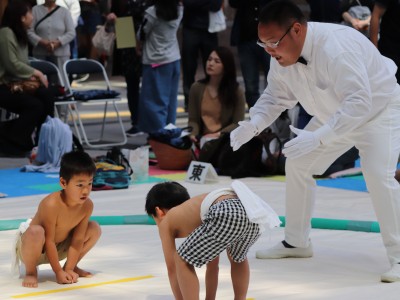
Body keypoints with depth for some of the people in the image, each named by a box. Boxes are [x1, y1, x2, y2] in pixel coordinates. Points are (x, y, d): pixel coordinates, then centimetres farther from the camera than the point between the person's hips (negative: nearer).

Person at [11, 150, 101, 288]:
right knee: (36, 232, -41)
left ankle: (70, 266, 14)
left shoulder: (87, 205, -16)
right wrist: (58, 272, -24)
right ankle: (30, 271, -14)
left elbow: (78, 240, -11)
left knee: (95, 229, -2)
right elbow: (49, 241, -28)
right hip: (31, 246, -7)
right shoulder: (51, 204, -34)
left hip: (58, 248, 7)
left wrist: (69, 269, -16)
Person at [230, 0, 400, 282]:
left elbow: (359, 102, -43)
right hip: (333, 116, 8)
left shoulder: (335, 47, -39)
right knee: (298, 165, 8)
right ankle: (296, 242, 24)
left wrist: (318, 138, -49)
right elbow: (276, 96, -1)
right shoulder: (283, 55, -14)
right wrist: (254, 123, -21)